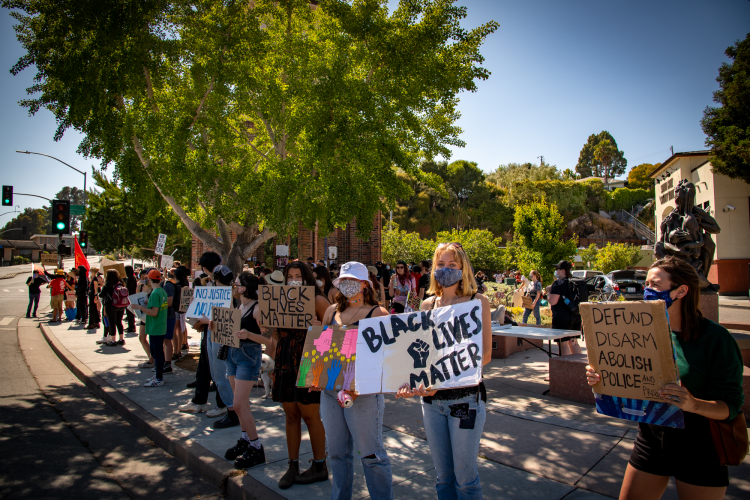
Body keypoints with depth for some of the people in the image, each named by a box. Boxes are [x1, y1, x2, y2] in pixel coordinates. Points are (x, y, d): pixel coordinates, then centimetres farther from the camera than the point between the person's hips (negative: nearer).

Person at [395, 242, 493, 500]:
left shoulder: (478, 301, -4)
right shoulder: (428, 304, 7)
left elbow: (484, 354, -10)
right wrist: (409, 380, -15)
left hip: (465, 397, -4)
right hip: (431, 399, 4)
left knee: (465, 476, 7)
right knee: (443, 475, 16)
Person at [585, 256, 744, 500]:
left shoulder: (715, 338, -14)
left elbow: (731, 405, -15)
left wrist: (693, 404, -34)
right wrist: (600, 378, -15)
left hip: (700, 449, -4)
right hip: (650, 440, 4)